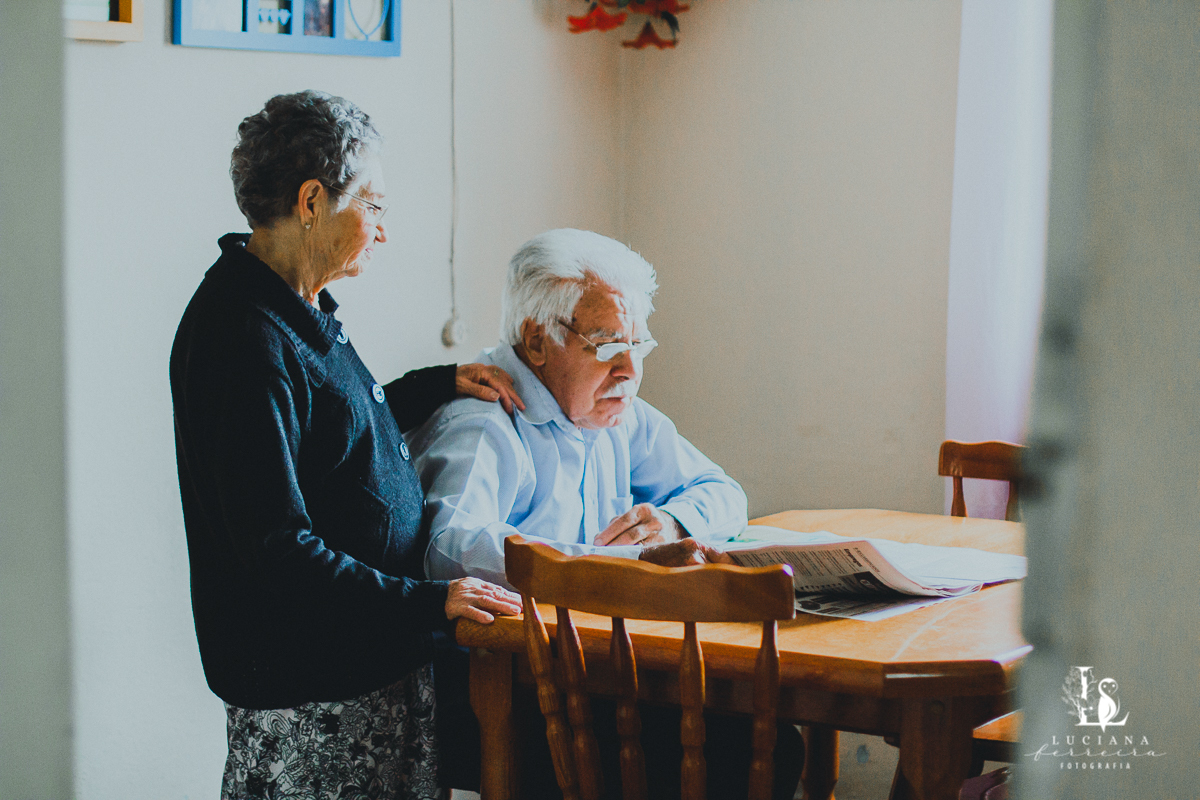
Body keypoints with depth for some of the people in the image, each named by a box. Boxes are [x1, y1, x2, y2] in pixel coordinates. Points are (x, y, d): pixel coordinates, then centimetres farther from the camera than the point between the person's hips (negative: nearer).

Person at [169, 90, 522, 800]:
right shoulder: (246, 343, -22)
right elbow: (278, 553, -25)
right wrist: (428, 602, -22)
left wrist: (441, 385, 19)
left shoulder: (301, 309, 11)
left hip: (373, 657, 10)